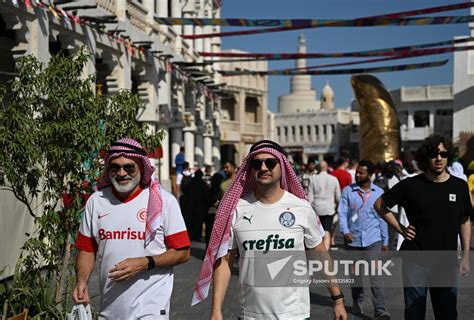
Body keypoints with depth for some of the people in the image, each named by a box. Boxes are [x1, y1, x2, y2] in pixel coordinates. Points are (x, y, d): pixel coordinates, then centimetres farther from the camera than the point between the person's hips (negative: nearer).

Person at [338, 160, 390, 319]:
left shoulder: (379, 192, 4)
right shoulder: (348, 191, 1)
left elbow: (382, 217, 8)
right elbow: (342, 213, -2)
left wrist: (385, 240, 9)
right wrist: (345, 231, -17)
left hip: (373, 240, -1)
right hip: (353, 239, 1)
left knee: (375, 273, -10)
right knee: (355, 273, 13)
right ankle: (357, 302, 31)